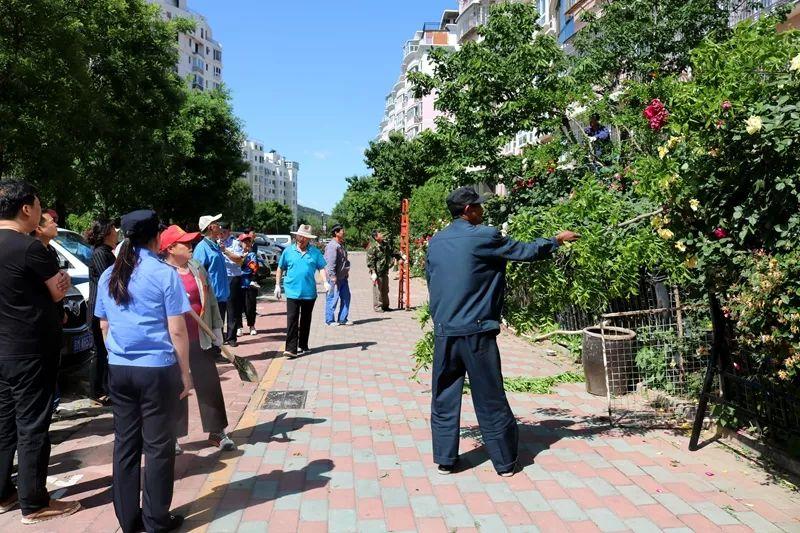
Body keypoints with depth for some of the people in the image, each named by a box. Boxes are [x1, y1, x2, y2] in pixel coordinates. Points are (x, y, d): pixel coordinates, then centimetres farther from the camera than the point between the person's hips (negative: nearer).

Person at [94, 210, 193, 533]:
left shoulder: (109, 276, 7)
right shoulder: (165, 274, -10)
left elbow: (104, 326, 14)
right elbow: (177, 331, -11)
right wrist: (185, 372, -3)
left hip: (118, 370, 6)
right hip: (158, 370, -5)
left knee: (125, 443, 13)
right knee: (158, 446, 5)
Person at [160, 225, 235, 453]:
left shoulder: (198, 268, 7)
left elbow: (210, 300, 12)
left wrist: (216, 329, 11)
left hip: (200, 339, 5)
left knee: (210, 384, 8)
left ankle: (217, 432, 20)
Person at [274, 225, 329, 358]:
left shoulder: (315, 252, 3)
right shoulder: (288, 251, 3)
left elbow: (322, 268, 1)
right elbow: (280, 269, 10)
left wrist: (325, 282, -13)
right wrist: (277, 285, 6)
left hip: (309, 293, 2)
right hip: (292, 291, -1)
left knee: (305, 320, 13)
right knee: (292, 320, -8)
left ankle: (303, 346, 25)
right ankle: (291, 348, -10)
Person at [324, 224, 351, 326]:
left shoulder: (341, 245, 16)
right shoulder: (332, 246, -15)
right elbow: (331, 263, -20)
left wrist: (347, 271, 19)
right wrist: (333, 276, -22)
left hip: (343, 277, 10)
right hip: (335, 278, -10)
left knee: (346, 297, 11)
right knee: (333, 298, -1)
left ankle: (342, 319, 20)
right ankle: (330, 320, 9)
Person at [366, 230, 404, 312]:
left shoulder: (385, 244, 9)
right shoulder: (372, 247, -15)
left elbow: (392, 252, 25)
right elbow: (370, 261, -17)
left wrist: (399, 257, 26)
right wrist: (373, 273, -22)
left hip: (385, 271, 8)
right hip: (377, 272, -8)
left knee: (385, 290, 16)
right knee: (378, 290, -1)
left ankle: (385, 306, 27)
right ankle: (377, 307, 10)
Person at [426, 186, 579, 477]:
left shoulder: (435, 242, 7)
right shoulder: (484, 237, -9)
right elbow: (527, 251, 0)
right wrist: (557, 239, 16)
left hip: (444, 332, 4)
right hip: (477, 332, -4)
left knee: (444, 398, 13)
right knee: (490, 400, 7)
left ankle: (444, 460, 19)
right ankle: (505, 462, 19)